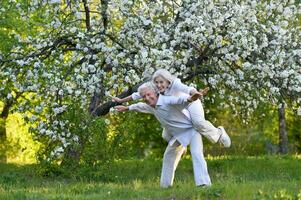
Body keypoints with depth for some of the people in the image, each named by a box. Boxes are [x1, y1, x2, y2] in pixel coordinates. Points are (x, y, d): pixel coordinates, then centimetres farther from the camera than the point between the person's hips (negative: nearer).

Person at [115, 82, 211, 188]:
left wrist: (189, 99, -75)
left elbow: (180, 99, -52)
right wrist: (127, 108, 40)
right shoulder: (152, 106, 0)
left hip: (191, 129, -9)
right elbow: (140, 106, 24)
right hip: (178, 135, 10)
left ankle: (204, 183, -37)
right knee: (169, 157, 20)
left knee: (196, 153, -28)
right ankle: (165, 185, 35)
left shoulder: (167, 101, -30)